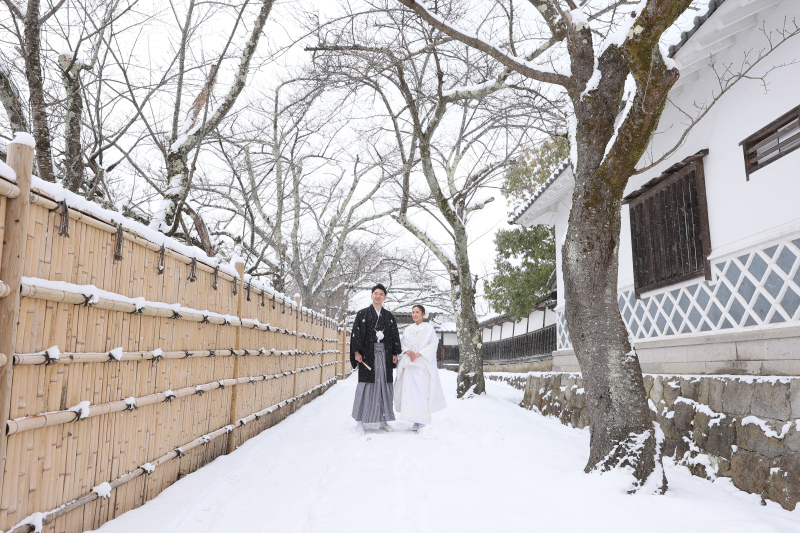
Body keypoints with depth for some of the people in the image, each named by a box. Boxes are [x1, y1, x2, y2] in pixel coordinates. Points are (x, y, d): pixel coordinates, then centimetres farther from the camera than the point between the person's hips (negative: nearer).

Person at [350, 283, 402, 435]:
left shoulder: (389, 315, 13)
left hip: (384, 354, 3)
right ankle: (360, 422, 0)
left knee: (384, 386, 4)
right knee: (366, 386, -5)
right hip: (368, 353, -3)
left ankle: (383, 421, 13)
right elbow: (356, 332, -2)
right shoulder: (362, 313, 4)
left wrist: (395, 353, 5)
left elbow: (394, 335, 13)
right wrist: (356, 352, -11)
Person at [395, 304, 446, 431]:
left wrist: (419, 354, -12)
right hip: (409, 363, 4)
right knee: (409, 390, -4)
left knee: (422, 390, -8)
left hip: (423, 363, -4)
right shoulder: (408, 329, 16)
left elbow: (434, 343, -4)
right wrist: (408, 351, -8)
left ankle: (421, 420, 1)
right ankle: (416, 420, 1)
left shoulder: (428, 327, 4)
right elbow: (402, 343, 15)